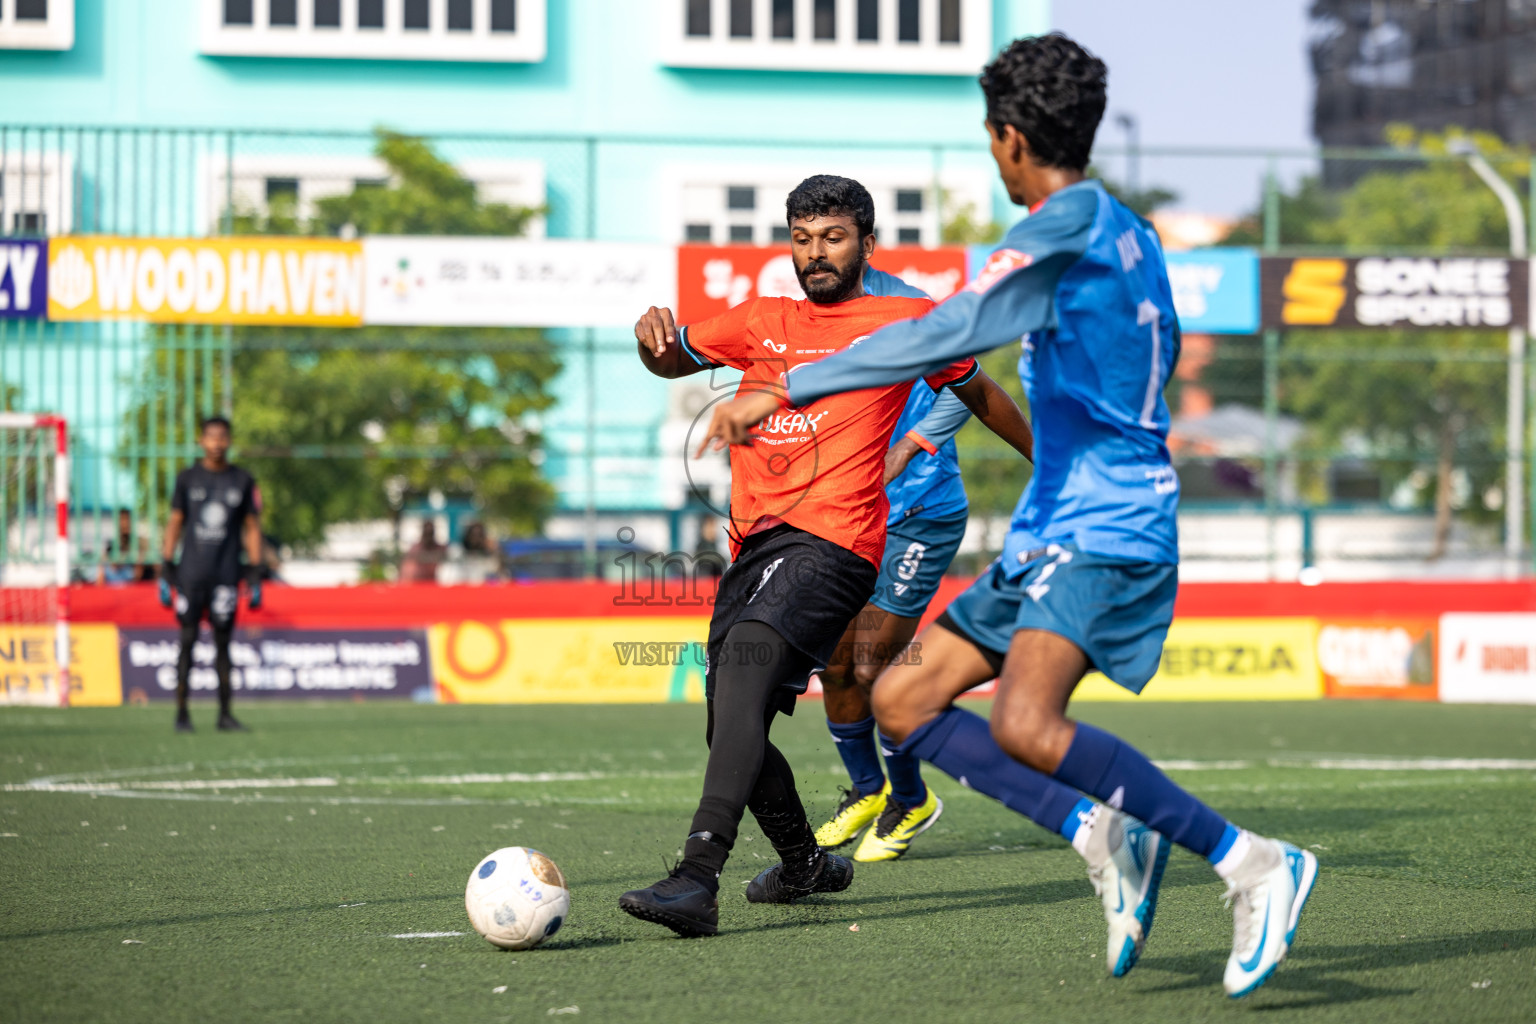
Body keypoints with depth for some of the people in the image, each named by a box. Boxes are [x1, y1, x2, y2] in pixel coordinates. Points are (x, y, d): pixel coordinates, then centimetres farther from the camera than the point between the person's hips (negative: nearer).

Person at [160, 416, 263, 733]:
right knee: (187, 641, -2)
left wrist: (255, 578, 4)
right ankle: (181, 713, 2)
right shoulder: (188, 478, 6)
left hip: (227, 575, 0)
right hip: (191, 573, 0)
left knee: (223, 643, 2)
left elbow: (252, 529, 9)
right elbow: (175, 524, 8)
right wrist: (166, 572, 3)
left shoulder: (243, 481, 6)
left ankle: (225, 713, 7)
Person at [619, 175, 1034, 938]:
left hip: (831, 539, -6)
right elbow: (674, 360, 30)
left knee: (743, 662, -30)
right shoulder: (760, 322, 21)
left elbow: (979, 394, 23)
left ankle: (697, 879, -44)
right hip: (753, 544, 6)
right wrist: (655, 337, 5)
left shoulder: (907, 321, 10)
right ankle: (803, 863, 36)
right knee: (730, 732, 7)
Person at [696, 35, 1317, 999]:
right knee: (903, 700, 6)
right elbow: (1156, 356, 30)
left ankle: (1255, 864, -21)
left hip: (1102, 531, -10)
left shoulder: (1068, 225, -13)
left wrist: (784, 392, -24)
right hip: (1055, 527, 10)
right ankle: (1103, 834, -3)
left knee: (1025, 724, -29)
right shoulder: (1127, 231, 15)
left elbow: (949, 333, -23)